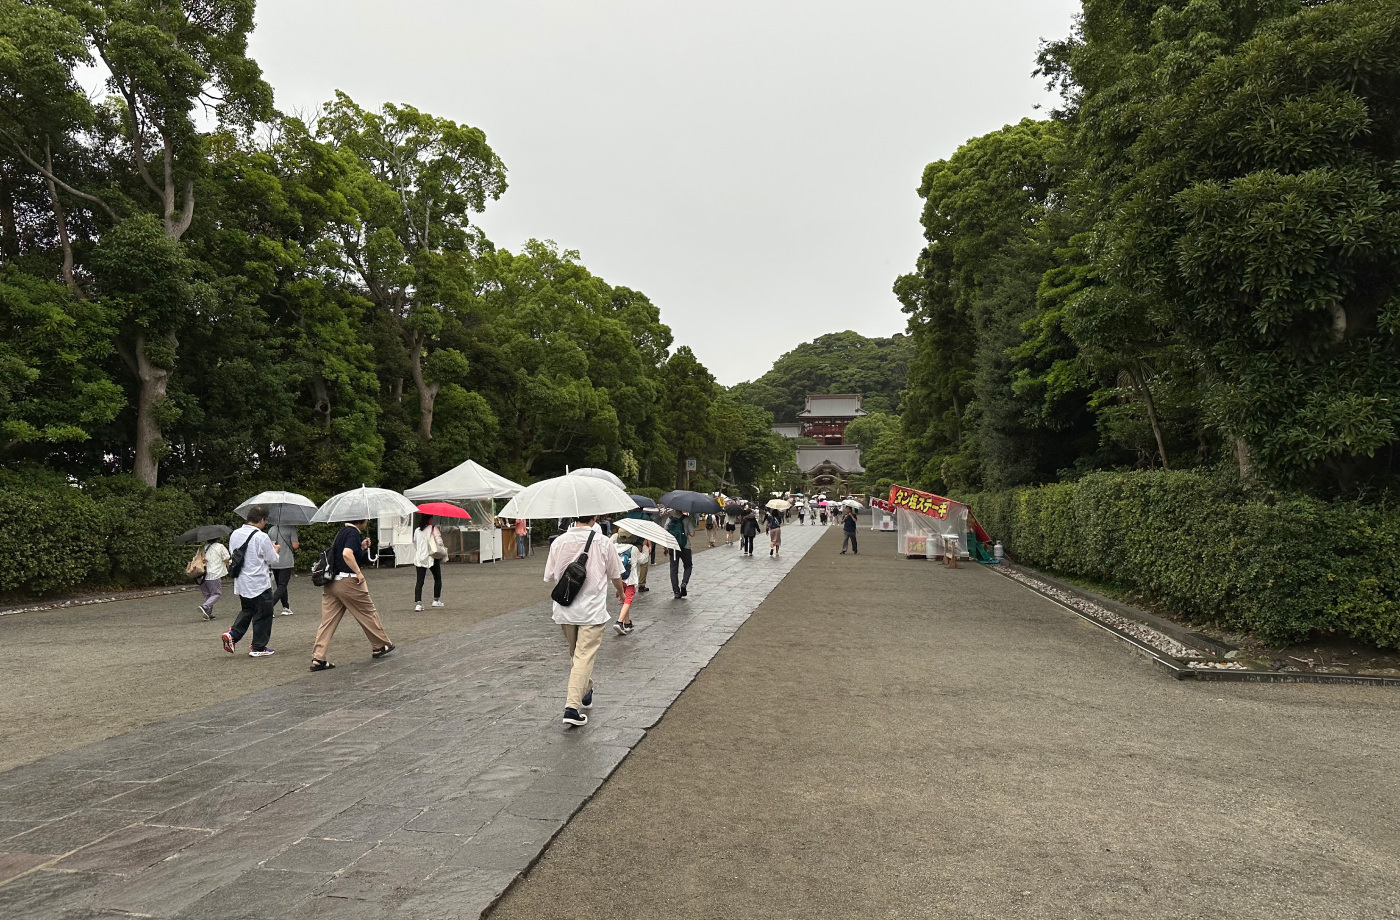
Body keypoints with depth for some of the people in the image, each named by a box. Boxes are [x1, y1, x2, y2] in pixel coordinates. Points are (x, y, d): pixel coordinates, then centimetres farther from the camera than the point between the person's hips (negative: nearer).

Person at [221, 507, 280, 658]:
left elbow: (232, 554, 14)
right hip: (259, 583, -7)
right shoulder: (261, 537, -17)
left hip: (241, 582, 7)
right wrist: (275, 549, 11)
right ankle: (258, 648, 12)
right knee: (263, 615, 6)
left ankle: (232, 634, 6)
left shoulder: (235, 534, 2)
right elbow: (272, 559, -11)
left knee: (247, 610, 24)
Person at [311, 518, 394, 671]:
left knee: (327, 620, 4)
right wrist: (359, 572, -20)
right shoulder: (353, 533, -12)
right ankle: (380, 646, 23)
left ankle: (318, 657, -2)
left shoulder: (342, 531, 16)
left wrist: (362, 547, 14)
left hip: (331, 582, 8)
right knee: (368, 613, 10)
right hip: (348, 581, -8)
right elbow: (347, 554, -27)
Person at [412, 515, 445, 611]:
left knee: (419, 581, 0)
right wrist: (443, 546, 5)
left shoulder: (417, 530, 9)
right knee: (437, 578, 17)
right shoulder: (434, 529, -7)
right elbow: (439, 542, -16)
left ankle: (418, 604, -13)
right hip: (431, 557, -4)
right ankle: (436, 600, 21)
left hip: (419, 558, 4)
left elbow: (415, 544, 14)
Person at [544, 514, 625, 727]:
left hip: (564, 611, 4)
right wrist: (621, 593, 27)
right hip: (592, 610, -4)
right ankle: (572, 706, -13)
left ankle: (585, 692, 39)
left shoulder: (559, 542, -2)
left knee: (574, 654, 22)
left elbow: (549, 576, 5)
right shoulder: (602, 543, -8)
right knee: (585, 657, -4)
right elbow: (615, 575, 6)